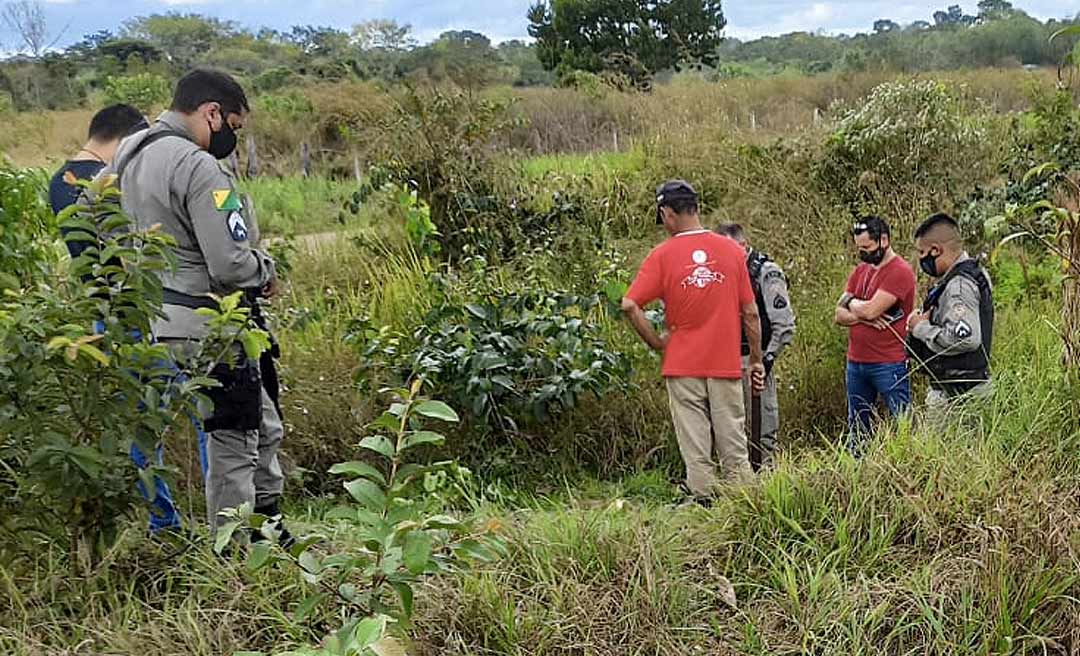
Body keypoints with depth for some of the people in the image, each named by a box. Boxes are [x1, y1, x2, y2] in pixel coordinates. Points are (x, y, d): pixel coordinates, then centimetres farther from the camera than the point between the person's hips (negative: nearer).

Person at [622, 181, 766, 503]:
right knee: (735, 448, 9)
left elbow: (629, 305, -12)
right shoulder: (732, 250, 2)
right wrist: (757, 360, 12)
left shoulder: (663, 255, -6)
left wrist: (657, 343, 0)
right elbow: (750, 313, 4)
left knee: (696, 450, 5)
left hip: (683, 367, -2)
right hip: (726, 364, 2)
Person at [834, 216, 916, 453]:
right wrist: (862, 316, -13)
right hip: (856, 362, 8)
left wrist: (851, 302, -1)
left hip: (889, 365, -8)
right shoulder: (861, 271, 13)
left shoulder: (900, 271, -11)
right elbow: (840, 315, 7)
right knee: (857, 431, 14)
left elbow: (871, 310, -21)